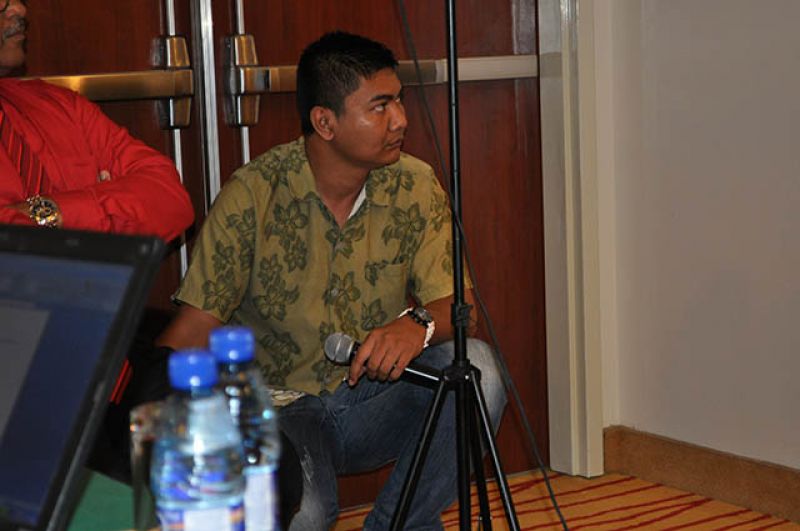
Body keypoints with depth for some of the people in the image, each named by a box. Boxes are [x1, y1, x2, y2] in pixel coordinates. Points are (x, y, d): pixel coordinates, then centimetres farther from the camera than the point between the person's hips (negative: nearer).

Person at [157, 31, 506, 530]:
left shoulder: (415, 187, -4)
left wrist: (418, 324, -32)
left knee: (475, 368, -25)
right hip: (280, 406, -4)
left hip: (376, 398, 4)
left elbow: (455, 303, -7)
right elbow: (196, 325, -12)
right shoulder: (254, 194, -13)